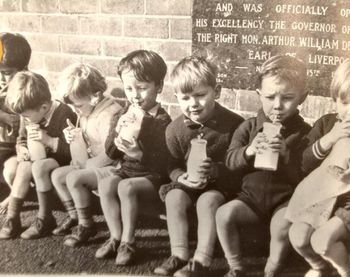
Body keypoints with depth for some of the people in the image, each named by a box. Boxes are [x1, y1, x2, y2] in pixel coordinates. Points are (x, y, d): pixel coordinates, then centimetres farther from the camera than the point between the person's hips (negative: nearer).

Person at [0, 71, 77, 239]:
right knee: (23, 167, -20)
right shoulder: (29, 116, -2)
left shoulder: (63, 114, -23)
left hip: (64, 162, -7)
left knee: (39, 166, -31)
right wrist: (22, 150, -7)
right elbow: (21, 139, 17)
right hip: (40, 158, 7)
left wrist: (49, 140, -31)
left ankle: (44, 219, -17)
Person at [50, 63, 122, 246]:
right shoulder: (86, 113, 7)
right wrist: (74, 137, 0)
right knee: (57, 175, 5)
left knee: (74, 178, -26)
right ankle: (74, 216, 16)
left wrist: (84, 164, -16)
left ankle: (86, 225, -10)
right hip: (90, 165, 10)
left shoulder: (109, 114, -23)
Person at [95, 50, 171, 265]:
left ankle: (128, 242, -14)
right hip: (127, 171, 6)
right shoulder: (123, 116, 8)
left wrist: (140, 154, -31)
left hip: (153, 177, -6)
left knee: (126, 187, -32)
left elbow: (164, 162, -17)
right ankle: (116, 237, -10)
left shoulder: (162, 121, -11)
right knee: (106, 184, -22)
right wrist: (117, 131, -11)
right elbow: (111, 153, 6)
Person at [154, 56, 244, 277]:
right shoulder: (175, 129, -4)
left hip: (221, 183, -3)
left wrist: (214, 170, -29)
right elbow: (173, 165, 2)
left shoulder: (233, 124, -14)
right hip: (189, 183, 4)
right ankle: (179, 254, -19)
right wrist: (181, 177, -21)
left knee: (208, 200, -32)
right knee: (174, 196, -24)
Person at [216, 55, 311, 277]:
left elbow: (303, 176, -9)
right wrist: (248, 151, -23)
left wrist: (286, 154, -26)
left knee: (283, 225, -32)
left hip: (285, 199, -3)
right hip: (252, 196, 3)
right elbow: (231, 161, -2)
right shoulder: (249, 127, 3)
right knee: (224, 214, -21)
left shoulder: (304, 133, -4)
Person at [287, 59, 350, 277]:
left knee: (323, 240, -25)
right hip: (322, 196, 4)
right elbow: (304, 165, 0)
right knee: (298, 236, -15)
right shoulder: (326, 123, 5)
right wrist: (327, 140, -15)